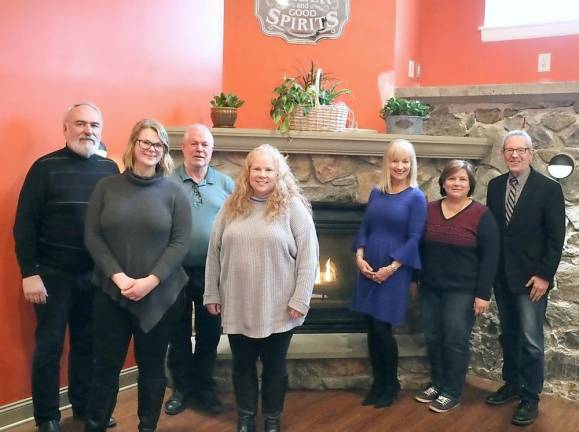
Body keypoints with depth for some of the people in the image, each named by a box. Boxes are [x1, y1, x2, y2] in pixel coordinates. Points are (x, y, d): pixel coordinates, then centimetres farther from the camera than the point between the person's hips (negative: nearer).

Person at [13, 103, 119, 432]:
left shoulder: (109, 168, 3)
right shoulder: (46, 167, -7)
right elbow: (25, 224, -8)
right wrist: (29, 273, -12)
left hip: (95, 274, 3)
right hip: (53, 274, -3)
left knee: (88, 344, 14)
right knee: (49, 346, 7)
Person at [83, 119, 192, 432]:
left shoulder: (174, 192, 0)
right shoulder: (107, 187, 3)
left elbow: (180, 242, -5)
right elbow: (92, 236, -1)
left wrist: (150, 281, -16)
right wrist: (118, 276, -13)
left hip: (160, 295, 0)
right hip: (111, 292, 0)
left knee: (152, 366, 11)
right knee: (106, 365, 6)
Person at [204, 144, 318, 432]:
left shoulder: (293, 206, -6)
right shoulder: (232, 207, 4)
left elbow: (307, 256, -9)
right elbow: (215, 252, 8)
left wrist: (300, 299, -13)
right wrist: (211, 293, 6)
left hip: (278, 308, -3)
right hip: (237, 306, 3)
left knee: (274, 365, 13)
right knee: (242, 364, 15)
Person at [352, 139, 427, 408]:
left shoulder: (416, 197, -5)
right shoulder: (376, 193, 10)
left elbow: (414, 238, -10)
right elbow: (365, 228, 11)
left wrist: (392, 267, -16)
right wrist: (359, 256, -4)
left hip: (395, 272, -5)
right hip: (369, 270, 5)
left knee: (382, 328, -4)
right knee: (371, 328, 8)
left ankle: (391, 384, 19)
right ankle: (377, 382, 25)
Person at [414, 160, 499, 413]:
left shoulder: (481, 215, -9)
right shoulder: (429, 210, 4)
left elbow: (490, 257, -10)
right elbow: (419, 247, 11)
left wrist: (483, 294, -13)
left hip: (462, 291, -4)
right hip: (430, 288, 5)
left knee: (455, 340, 2)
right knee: (433, 338, 12)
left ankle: (452, 393, 17)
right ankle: (437, 384, 30)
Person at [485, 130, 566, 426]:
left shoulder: (549, 188, -8)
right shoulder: (495, 185, 6)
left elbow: (556, 237, -9)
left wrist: (544, 275, -14)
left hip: (530, 277, -5)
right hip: (501, 275, 5)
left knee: (531, 340, 2)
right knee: (508, 334, 16)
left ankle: (530, 398, 14)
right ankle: (512, 384, 32)